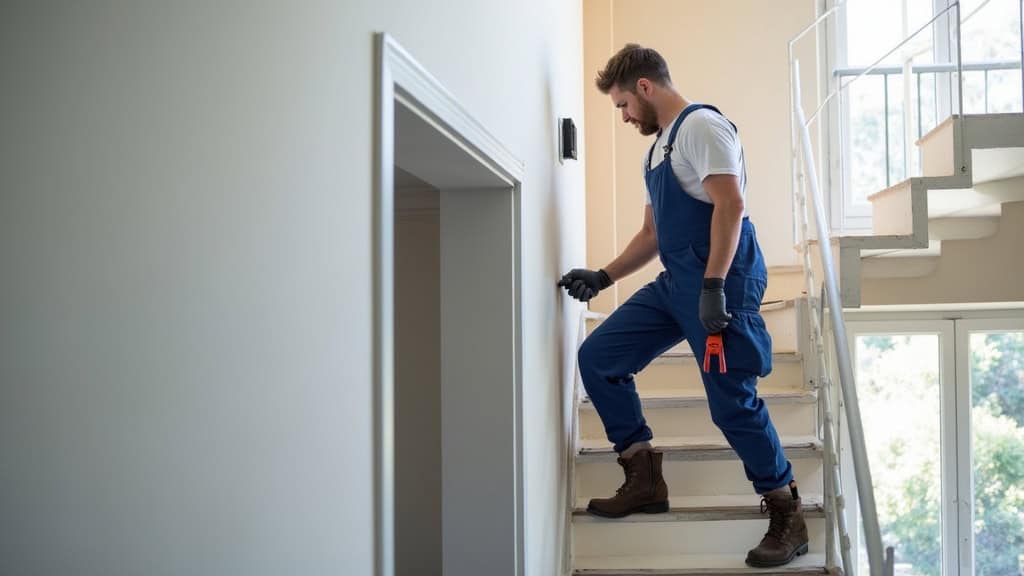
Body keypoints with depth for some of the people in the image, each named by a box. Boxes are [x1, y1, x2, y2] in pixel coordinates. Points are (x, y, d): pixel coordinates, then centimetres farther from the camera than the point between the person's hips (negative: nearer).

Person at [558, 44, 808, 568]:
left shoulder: (701, 125, -6)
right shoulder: (657, 147, 23)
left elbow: (730, 203, -18)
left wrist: (713, 286, -25)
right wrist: (602, 277, 23)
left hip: (721, 280, -10)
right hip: (675, 283, 10)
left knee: (732, 400, -10)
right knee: (597, 357, 5)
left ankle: (787, 517, 4)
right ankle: (645, 481, 10)